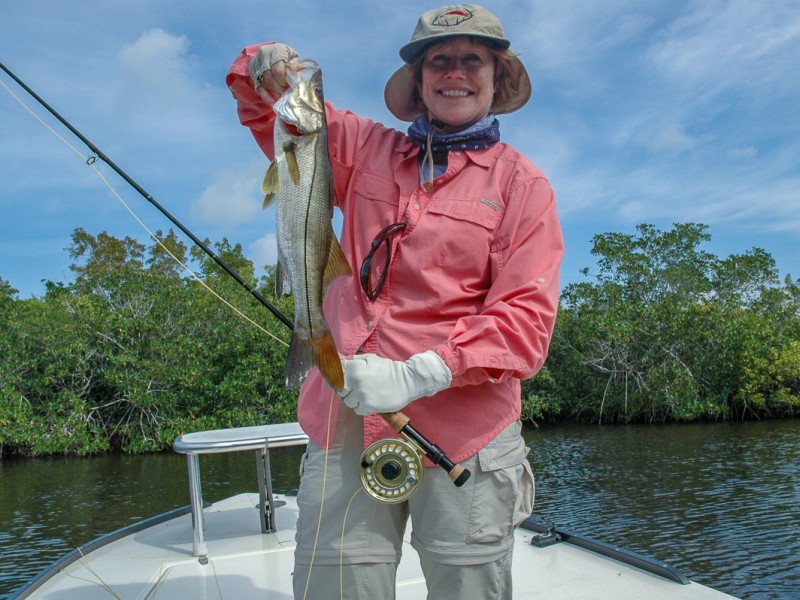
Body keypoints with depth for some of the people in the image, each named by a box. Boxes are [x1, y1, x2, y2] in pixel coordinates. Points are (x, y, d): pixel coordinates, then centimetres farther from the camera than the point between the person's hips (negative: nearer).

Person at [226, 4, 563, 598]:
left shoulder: (521, 183, 4)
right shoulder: (366, 149, 12)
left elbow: (526, 317, -6)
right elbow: (266, 106, 20)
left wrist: (418, 375, -19)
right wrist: (267, 66, -5)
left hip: (461, 433, -1)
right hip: (344, 423, 2)